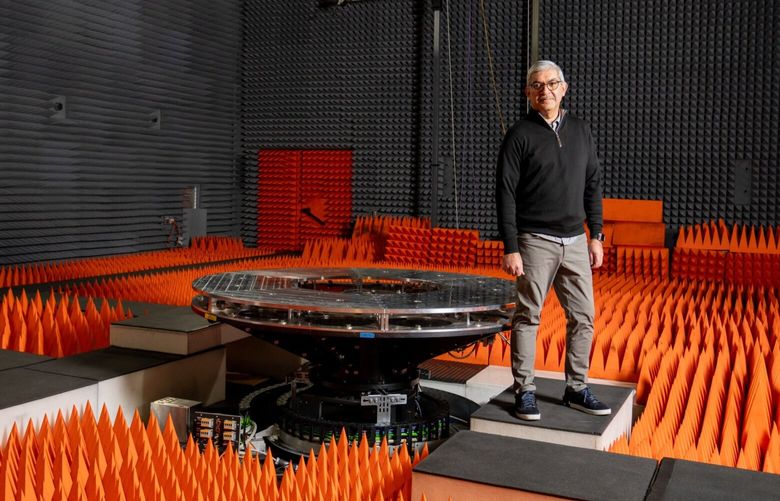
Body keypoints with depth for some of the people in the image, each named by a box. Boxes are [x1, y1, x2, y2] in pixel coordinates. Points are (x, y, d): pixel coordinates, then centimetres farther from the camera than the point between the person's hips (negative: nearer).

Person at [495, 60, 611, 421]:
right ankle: (524, 392, 11)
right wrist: (510, 249, -13)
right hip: (535, 242, -5)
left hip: (575, 242, 5)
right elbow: (505, 194, -8)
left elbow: (593, 185, 14)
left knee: (583, 316, 6)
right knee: (528, 317, 0)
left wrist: (595, 236, 9)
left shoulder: (581, 131, 10)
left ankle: (576, 389, 19)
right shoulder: (520, 135, -5)